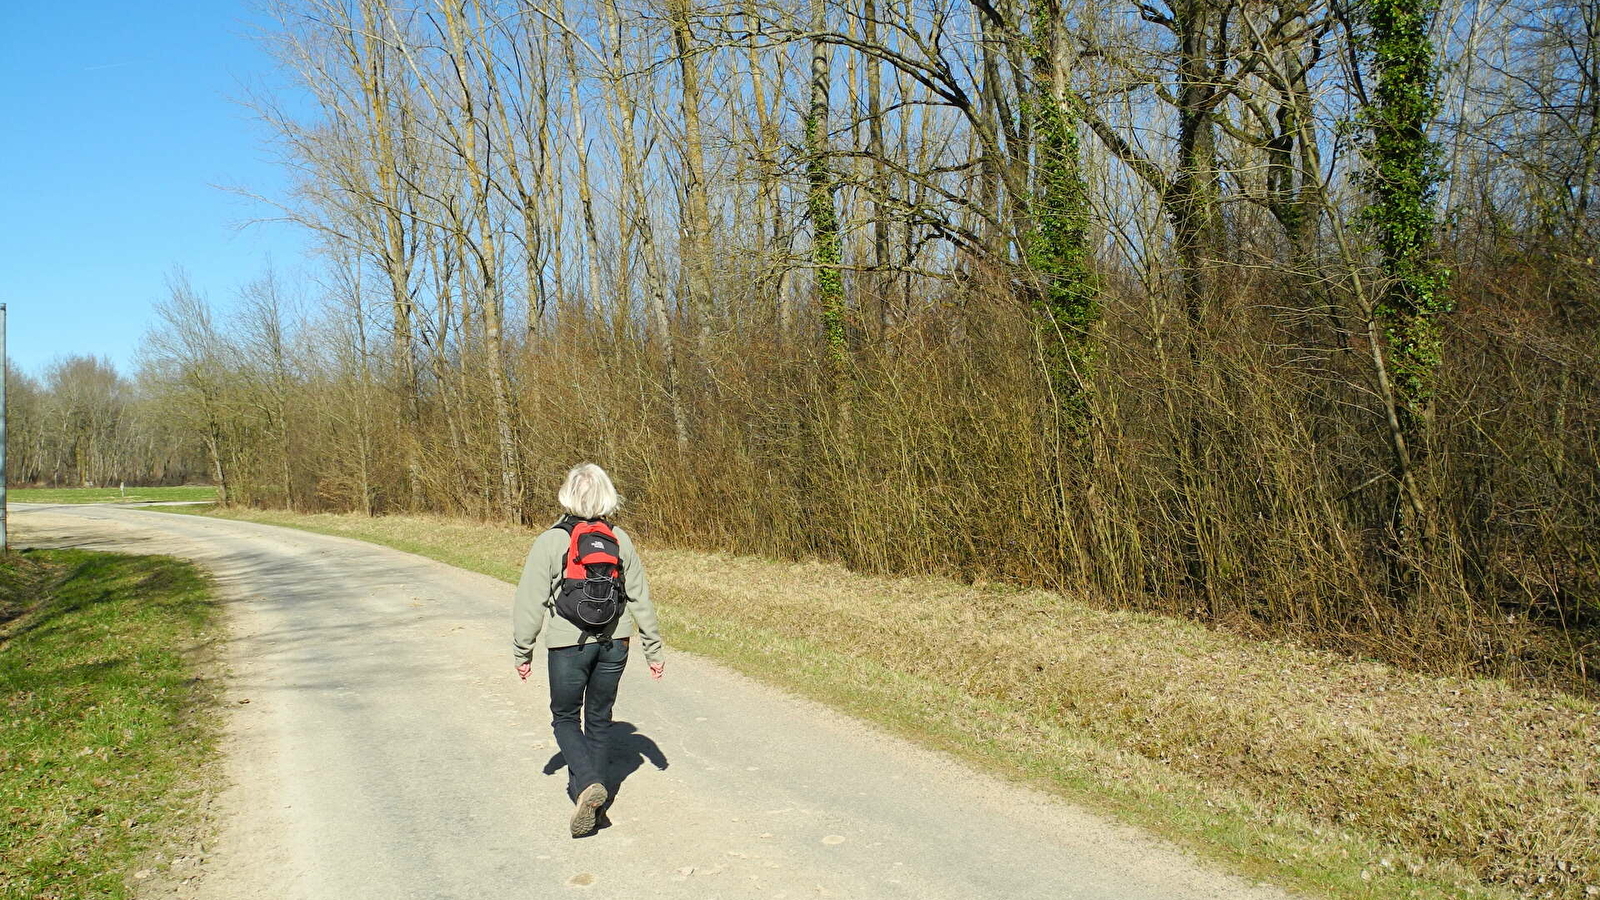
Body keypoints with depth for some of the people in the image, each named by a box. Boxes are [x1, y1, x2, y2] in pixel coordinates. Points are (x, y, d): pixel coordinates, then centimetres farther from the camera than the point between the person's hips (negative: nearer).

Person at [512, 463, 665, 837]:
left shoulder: (550, 542, -11)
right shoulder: (620, 540, 0)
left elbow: (531, 603, -8)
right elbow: (640, 598, 3)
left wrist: (522, 652, 4)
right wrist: (653, 649, 11)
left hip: (569, 645, -3)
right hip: (614, 643, 4)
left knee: (565, 718, 13)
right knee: (599, 719, 18)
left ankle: (588, 784, -8)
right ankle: (587, 791, 26)